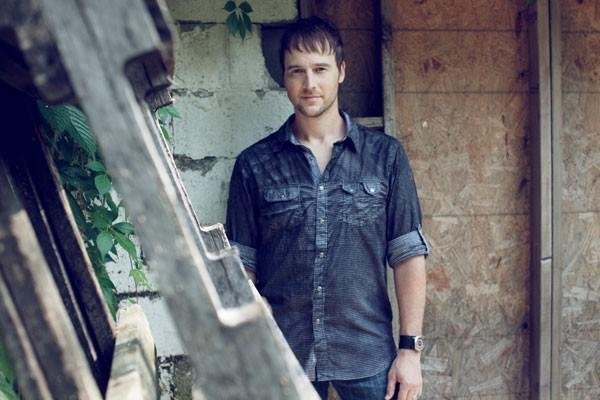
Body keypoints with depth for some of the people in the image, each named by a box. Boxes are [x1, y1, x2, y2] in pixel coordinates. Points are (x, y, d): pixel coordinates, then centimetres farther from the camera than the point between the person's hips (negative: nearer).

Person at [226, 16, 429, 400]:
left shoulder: (385, 155, -1)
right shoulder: (254, 165, 0)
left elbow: (409, 254, -1)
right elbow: (243, 266, 3)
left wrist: (410, 348, -5)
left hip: (369, 356, 0)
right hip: (282, 359, 0)